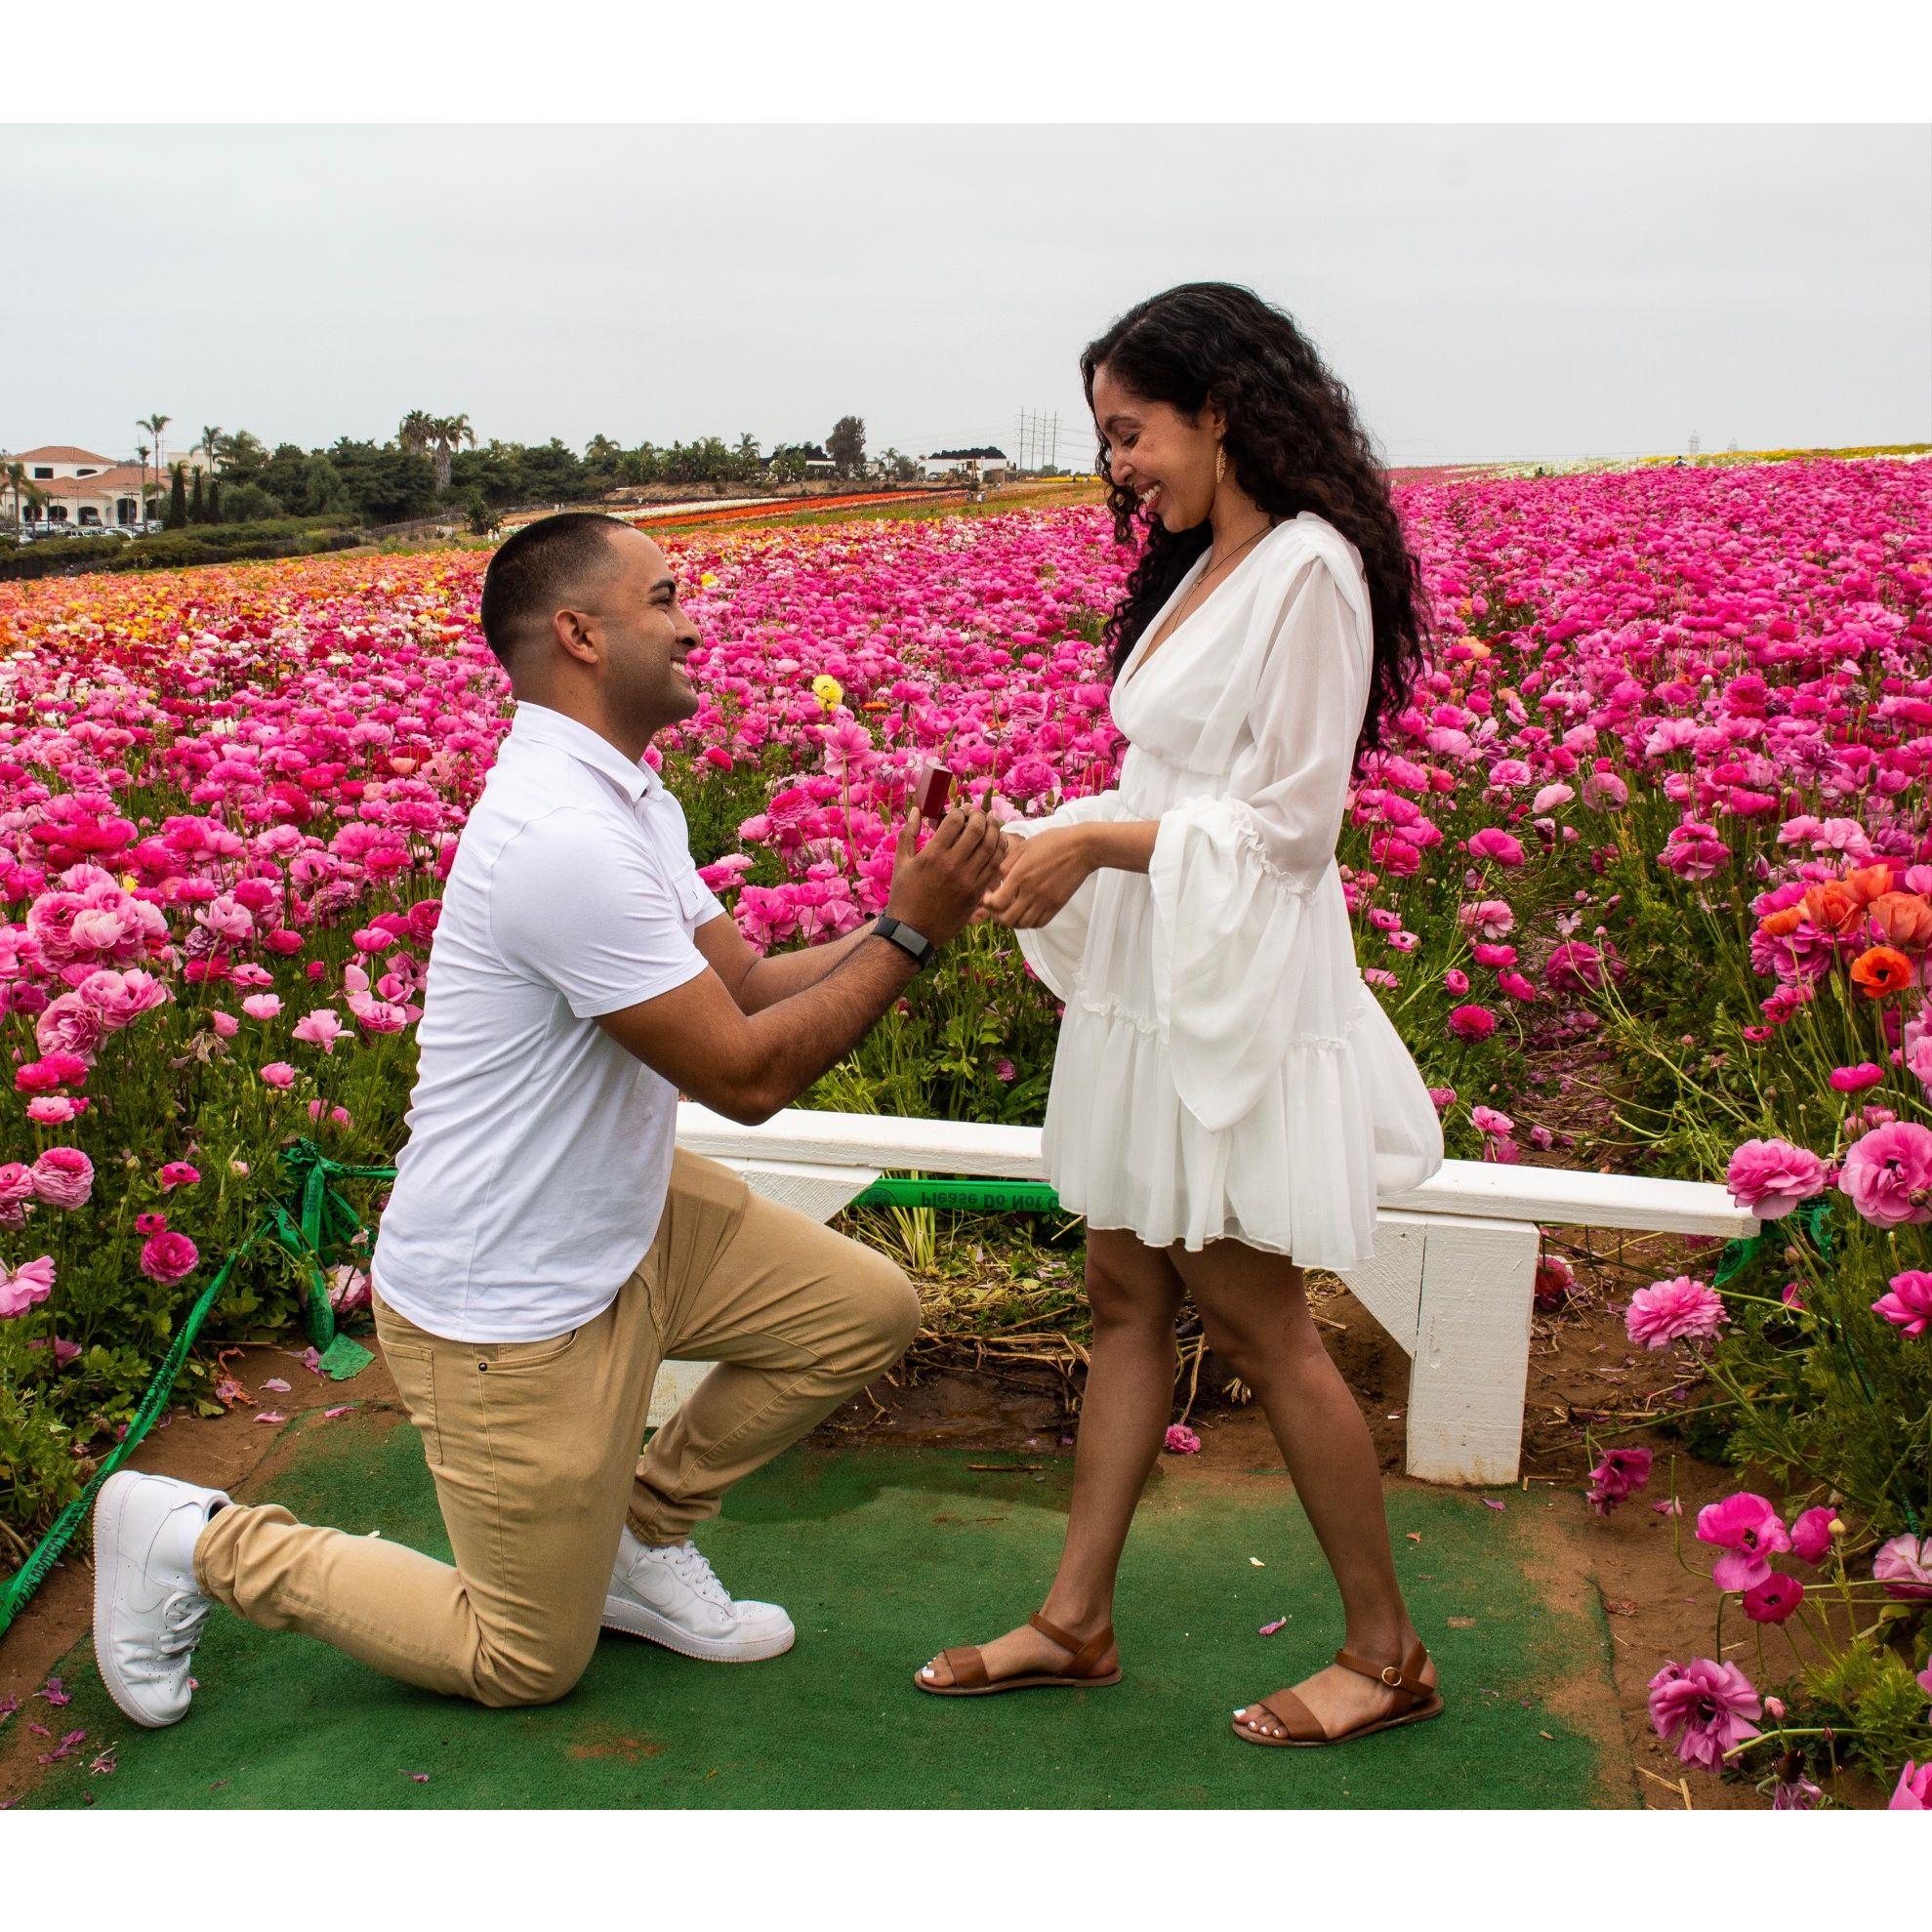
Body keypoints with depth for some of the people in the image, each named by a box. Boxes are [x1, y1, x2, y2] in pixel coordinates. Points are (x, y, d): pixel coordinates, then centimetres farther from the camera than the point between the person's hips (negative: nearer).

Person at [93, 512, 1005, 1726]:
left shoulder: (627, 799, 4)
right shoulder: (567, 836, -30)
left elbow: (748, 982, 6)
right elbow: (749, 1076, -25)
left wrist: (914, 915, -7)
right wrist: (910, 933, -19)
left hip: (622, 1221, 9)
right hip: (507, 1307, -9)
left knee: (869, 1310, 7)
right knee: (527, 1665, 8)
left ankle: (640, 1535, 21)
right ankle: (203, 1543, 19)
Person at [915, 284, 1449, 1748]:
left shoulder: (1311, 569, -15)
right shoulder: (1198, 570, 13)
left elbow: (1289, 823, -18)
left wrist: (1100, 844, -18)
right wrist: (1040, 841, 2)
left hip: (1247, 989, -9)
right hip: (1156, 989, 9)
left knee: (1258, 1323, 1)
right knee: (1127, 1295, 13)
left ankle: (1386, 1654, 19)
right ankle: (1076, 1621, 25)